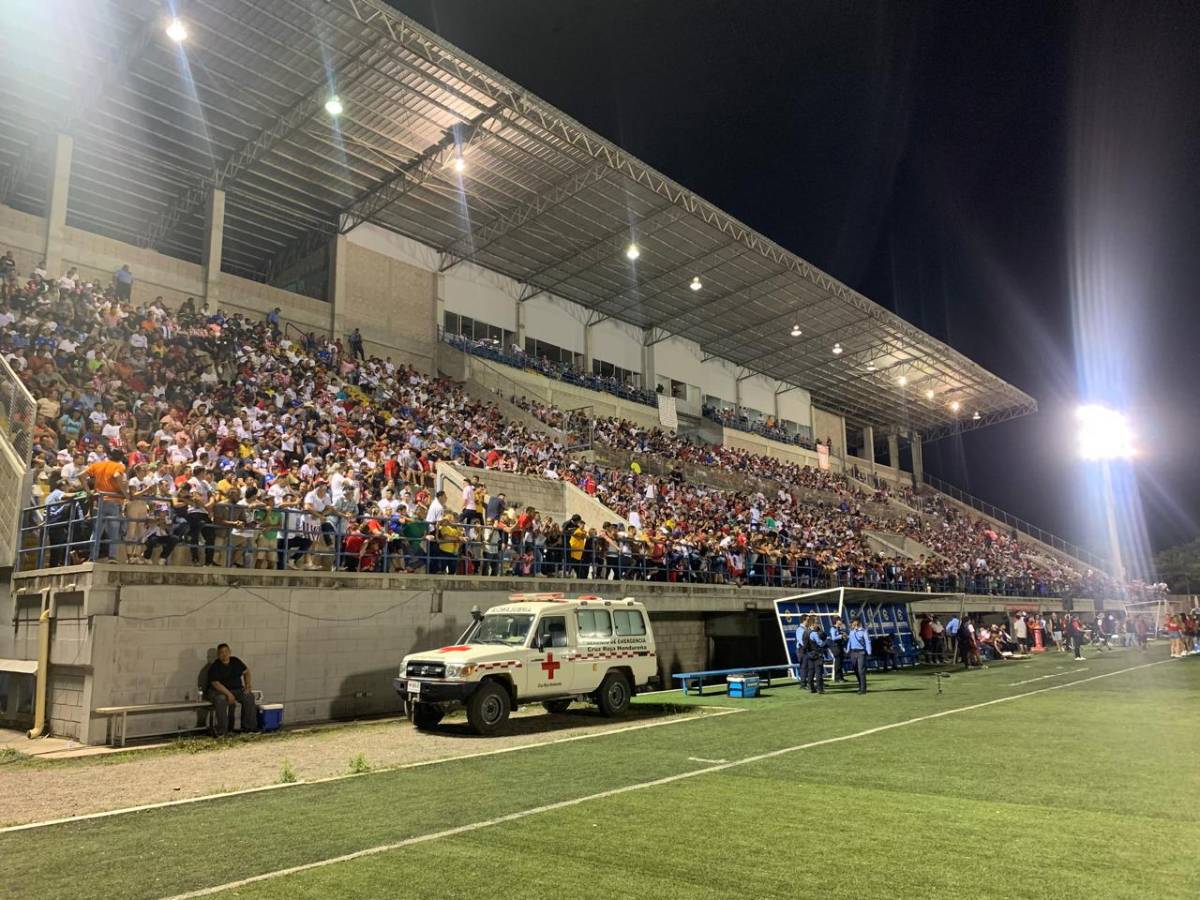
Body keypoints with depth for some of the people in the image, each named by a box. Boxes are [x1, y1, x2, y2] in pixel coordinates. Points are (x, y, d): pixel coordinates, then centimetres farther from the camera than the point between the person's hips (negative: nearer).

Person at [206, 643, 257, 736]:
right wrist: (229, 694, -29)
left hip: (236, 689, 5)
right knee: (221, 700, -38)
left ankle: (249, 727, -13)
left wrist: (247, 686, 4)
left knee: (249, 697, -20)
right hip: (218, 691, -5)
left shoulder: (235, 661, 5)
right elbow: (215, 683, -21)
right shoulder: (214, 667, -12)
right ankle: (220, 731, -30)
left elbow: (246, 671, 17)